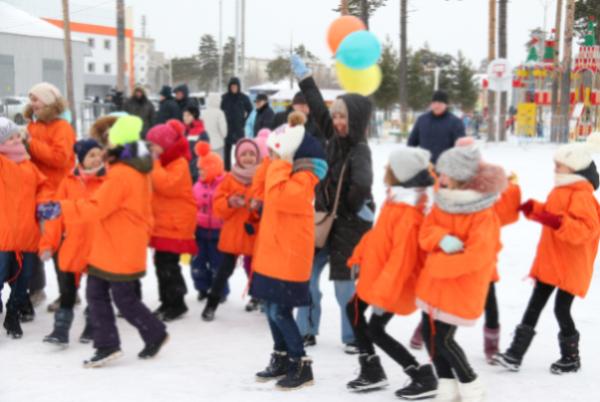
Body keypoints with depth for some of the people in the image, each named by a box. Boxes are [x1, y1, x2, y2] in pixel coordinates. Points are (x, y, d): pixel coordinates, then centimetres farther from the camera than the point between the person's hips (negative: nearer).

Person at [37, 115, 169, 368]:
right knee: (96, 294, 10)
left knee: (124, 300, 4)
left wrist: (60, 209, -28)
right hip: (112, 249, 10)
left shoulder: (121, 175, -23)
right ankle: (107, 346, 13)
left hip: (120, 252, -10)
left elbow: (97, 207, -28)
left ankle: (155, 334, 23)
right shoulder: (138, 169, 9)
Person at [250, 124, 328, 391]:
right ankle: (281, 359, 26)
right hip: (273, 256, 10)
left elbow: (278, 196, -34)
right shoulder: (289, 173, 14)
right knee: (272, 310, 15)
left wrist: (280, 163, -26)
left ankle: (301, 365, 2)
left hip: (288, 259, -10)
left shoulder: (302, 178, -17)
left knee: (280, 311, -8)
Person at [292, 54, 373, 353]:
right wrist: (304, 77, 14)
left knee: (343, 280, -1)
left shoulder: (359, 151, -20)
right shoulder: (335, 139, 2)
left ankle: (353, 337, 15)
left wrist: (357, 207, -22)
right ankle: (307, 331, 22)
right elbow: (319, 110, 11)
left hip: (349, 224, -7)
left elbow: (362, 183, -39)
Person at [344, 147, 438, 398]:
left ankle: (424, 378, 3)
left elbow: (402, 257, -31)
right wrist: (359, 257, 17)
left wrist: (383, 295, -30)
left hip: (394, 281, -10)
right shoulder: (396, 198, 2)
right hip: (377, 272, 10)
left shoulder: (409, 213, -30)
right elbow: (379, 233, 13)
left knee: (374, 330, -3)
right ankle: (372, 371, 27)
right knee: (354, 310, 18)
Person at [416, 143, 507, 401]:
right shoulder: (443, 202, 5)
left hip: (461, 288, -8)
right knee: (429, 334, 10)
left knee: (443, 339, -5)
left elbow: (476, 256, -28)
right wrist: (443, 239, -23)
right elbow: (425, 233, -1)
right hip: (435, 284, 8)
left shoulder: (484, 216, -19)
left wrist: (436, 264, -22)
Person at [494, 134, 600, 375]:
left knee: (562, 309, 1)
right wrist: (534, 208, 9)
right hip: (550, 262, 9)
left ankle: (571, 358, 22)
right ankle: (515, 354, 11)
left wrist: (558, 222, -37)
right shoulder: (560, 191, 10)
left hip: (570, 266, -9)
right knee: (534, 305, 8)